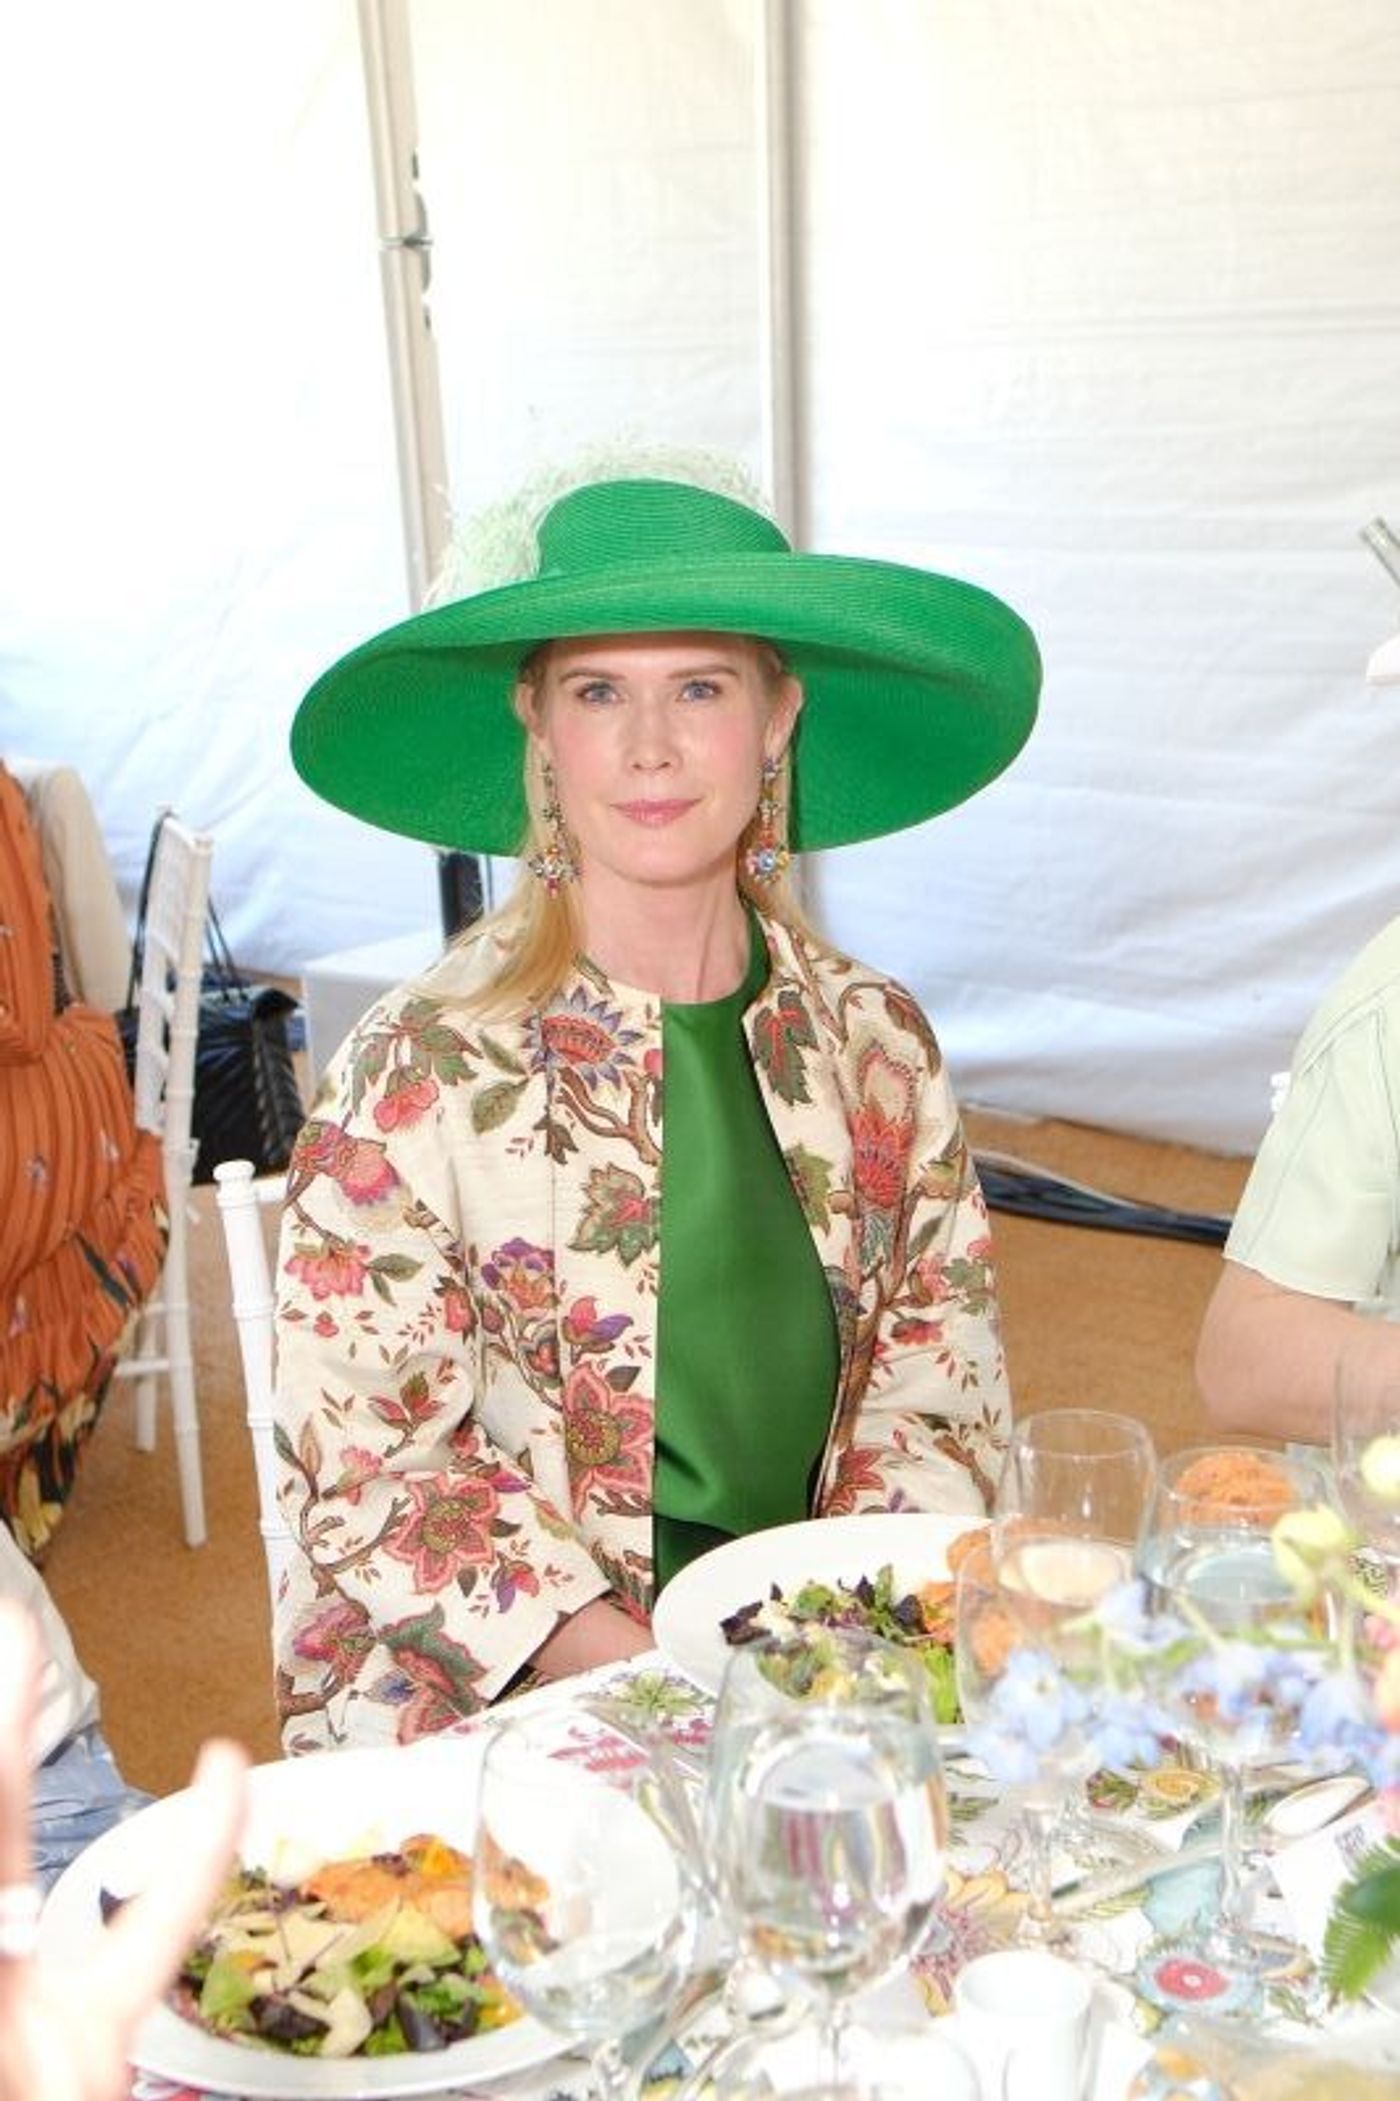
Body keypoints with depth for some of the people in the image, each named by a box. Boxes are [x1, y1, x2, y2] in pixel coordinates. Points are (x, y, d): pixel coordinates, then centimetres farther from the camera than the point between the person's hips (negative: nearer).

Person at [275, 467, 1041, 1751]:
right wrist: (642, 1683, -17)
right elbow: (364, 1463, -8)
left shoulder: (877, 1042, 4)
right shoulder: (423, 1070, -8)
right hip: (501, 1710, -4)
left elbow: (941, 1380, 9)